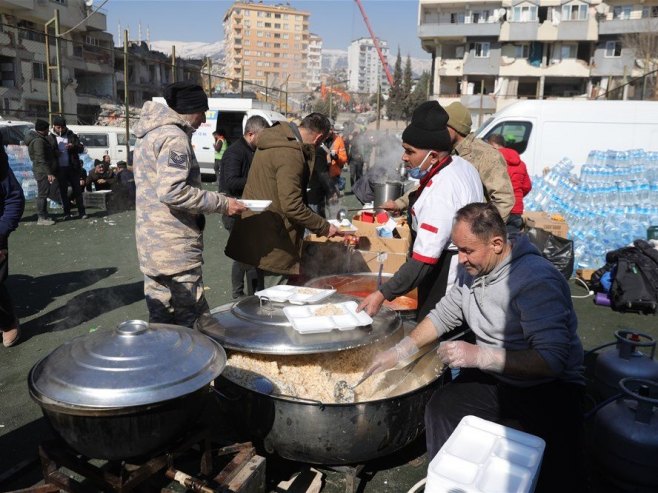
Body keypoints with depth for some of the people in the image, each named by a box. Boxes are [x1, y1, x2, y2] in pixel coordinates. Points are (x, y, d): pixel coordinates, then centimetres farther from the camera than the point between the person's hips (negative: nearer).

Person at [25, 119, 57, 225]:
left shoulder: (41, 139, 16)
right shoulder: (38, 141, -17)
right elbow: (41, 159, -23)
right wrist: (49, 173, -25)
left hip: (43, 171, 11)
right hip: (43, 171, -11)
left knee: (43, 194, 15)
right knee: (43, 194, -7)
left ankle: (44, 216, 24)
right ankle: (41, 218, -4)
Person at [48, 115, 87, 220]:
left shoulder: (71, 135, 7)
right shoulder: (50, 138, 4)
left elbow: (81, 148, 4)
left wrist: (73, 146, -17)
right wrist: (55, 153, -16)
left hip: (73, 167, 0)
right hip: (60, 169, 0)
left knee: (77, 189, 1)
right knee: (63, 191, 5)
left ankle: (81, 212, 5)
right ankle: (67, 213, 11)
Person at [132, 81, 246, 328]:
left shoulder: (150, 133, 17)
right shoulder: (174, 136, -14)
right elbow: (172, 192, -25)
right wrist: (221, 203, -17)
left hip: (152, 246, 10)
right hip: (175, 251, -10)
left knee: (160, 321, 17)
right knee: (193, 321, -2)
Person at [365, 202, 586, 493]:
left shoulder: (537, 280, -23)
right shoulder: (473, 270, 0)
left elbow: (552, 360, -27)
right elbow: (444, 315, 12)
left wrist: (479, 355, -31)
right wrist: (399, 352, 6)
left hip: (549, 386, -5)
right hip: (491, 378, 6)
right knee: (441, 408, -19)